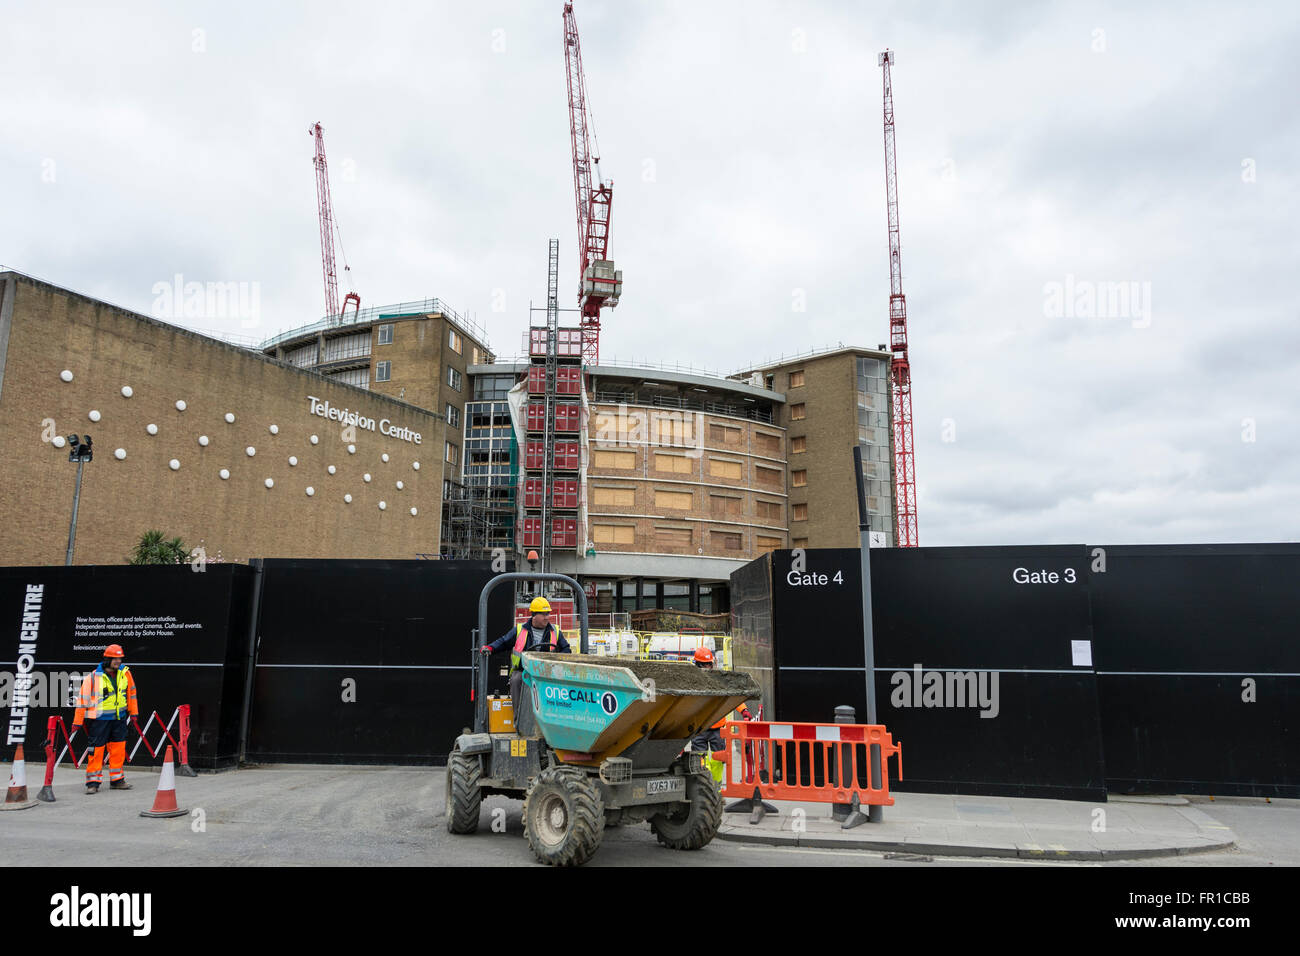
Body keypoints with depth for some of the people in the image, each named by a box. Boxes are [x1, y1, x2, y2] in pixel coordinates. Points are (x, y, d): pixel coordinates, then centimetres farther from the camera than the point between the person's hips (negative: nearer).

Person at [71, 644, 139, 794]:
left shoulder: (125, 673, 1)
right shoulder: (93, 677, -11)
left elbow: (131, 691, 14)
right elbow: (83, 700, -6)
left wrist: (133, 712, 18)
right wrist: (77, 722, -4)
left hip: (120, 718, 4)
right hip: (100, 719, -4)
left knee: (118, 749, 8)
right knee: (97, 749, -3)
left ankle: (116, 779, 19)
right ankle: (93, 782, 8)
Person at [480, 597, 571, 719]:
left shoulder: (555, 632, 12)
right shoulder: (519, 630, 9)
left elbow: (566, 649, 18)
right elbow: (503, 641, 14)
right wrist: (489, 648, -4)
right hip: (522, 671, 0)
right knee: (517, 680, -34)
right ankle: (518, 720, -30)